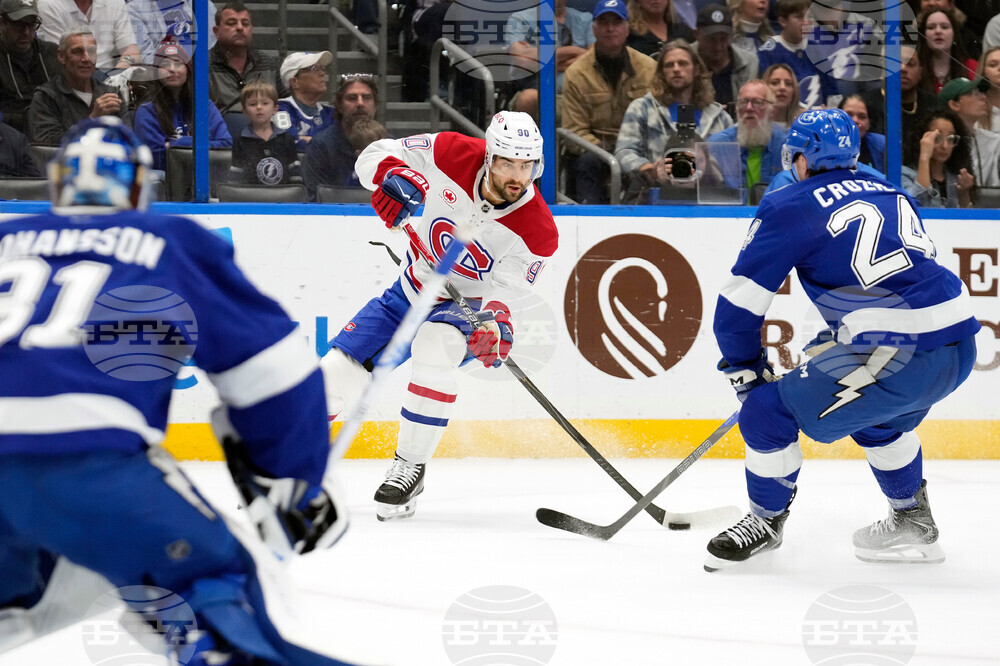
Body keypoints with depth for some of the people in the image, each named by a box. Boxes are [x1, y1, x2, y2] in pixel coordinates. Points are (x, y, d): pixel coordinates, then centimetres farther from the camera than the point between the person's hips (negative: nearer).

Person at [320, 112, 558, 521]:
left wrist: (495, 320, -42)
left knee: (435, 345, -36)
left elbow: (506, 291, -20)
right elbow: (375, 154, -10)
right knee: (339, 369, -4)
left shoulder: (538, 232, -24)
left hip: (468, 304, -3)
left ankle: (411, 466, -24)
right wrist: (393, 176, -33)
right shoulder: (453, 154, -20)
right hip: (412, 289, 3)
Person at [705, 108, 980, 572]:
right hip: (960, 345, 8)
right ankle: (912, 522, 43)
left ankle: (766, 521, 23)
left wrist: (746, 373, 17)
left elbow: (738, 305, 2)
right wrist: (825, 346, 40)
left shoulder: (790, 208, 2)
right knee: (872, 412, 36)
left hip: (901, 359, -8)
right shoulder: (892, 194, 21)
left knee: (768, 412, 6)